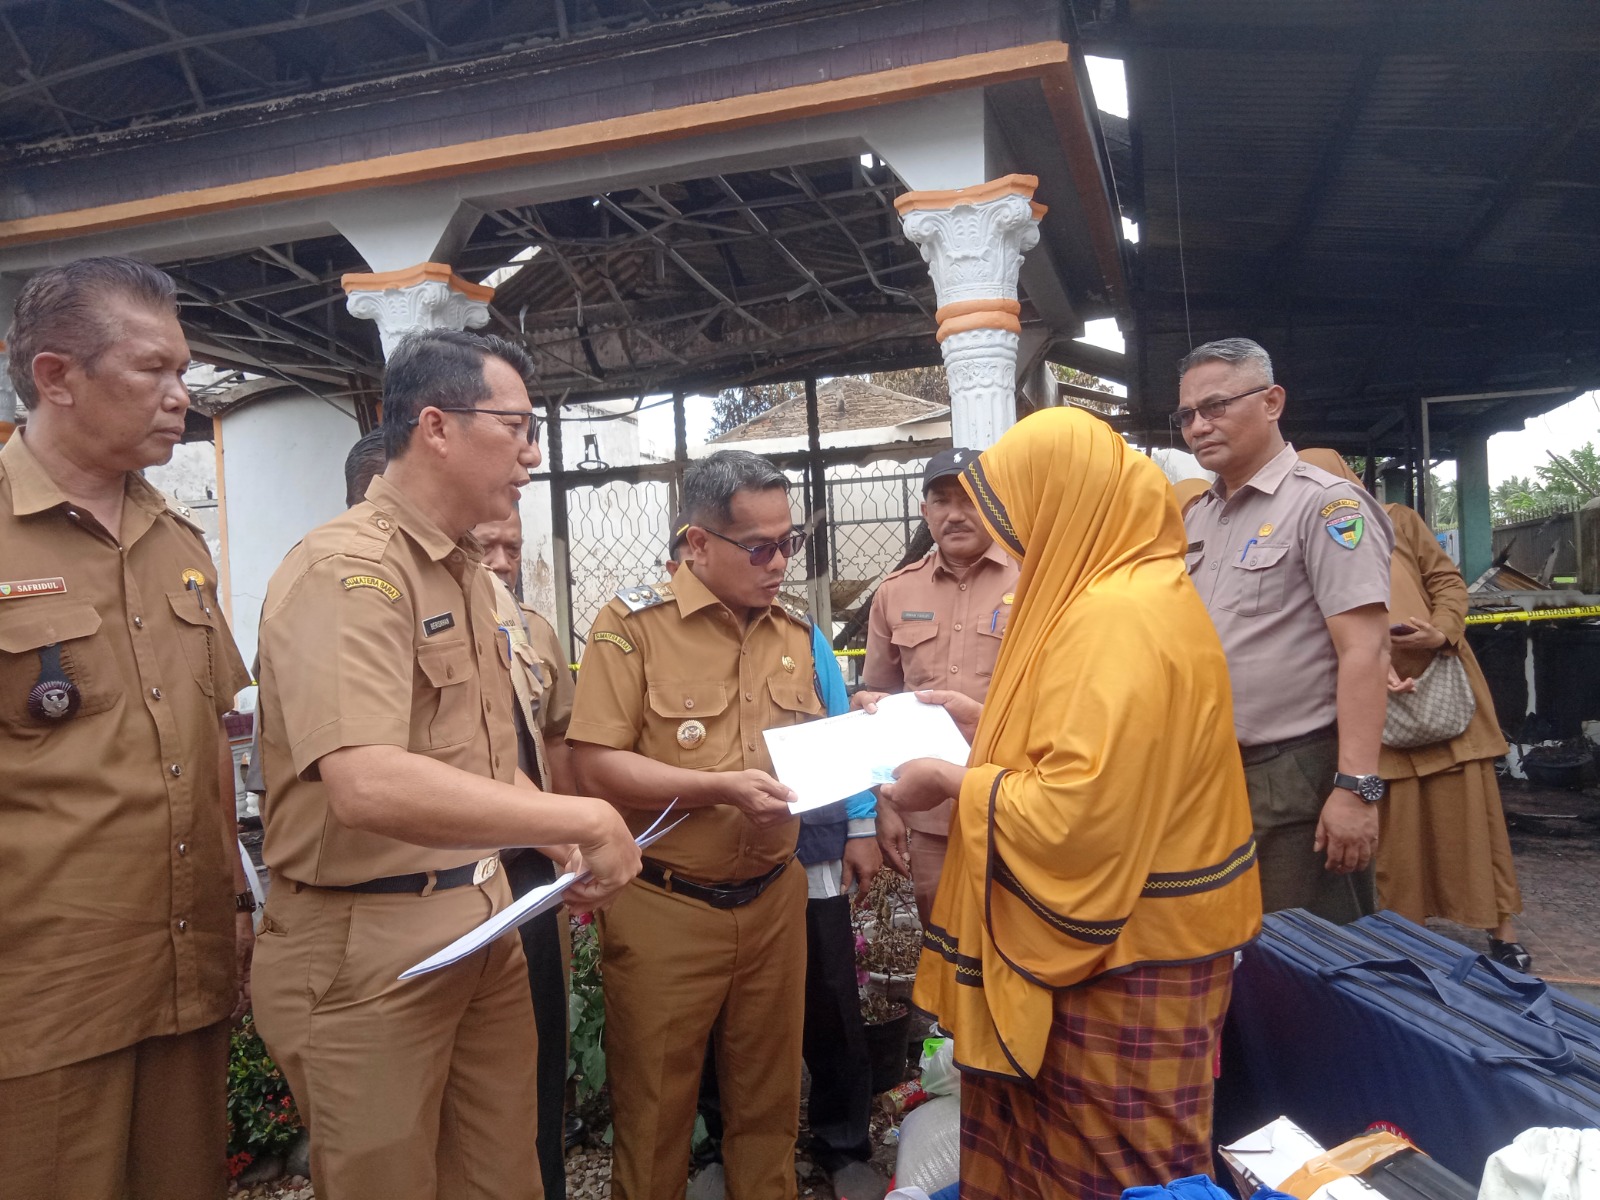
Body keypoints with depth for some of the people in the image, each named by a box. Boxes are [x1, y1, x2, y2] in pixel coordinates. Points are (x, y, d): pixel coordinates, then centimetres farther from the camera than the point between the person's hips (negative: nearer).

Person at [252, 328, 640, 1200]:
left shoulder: (466, 573, 10)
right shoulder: (347, 569, -20)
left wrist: (566, 844, 4)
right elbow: (368, 786, -35)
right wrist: (584, 818, -28)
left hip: (484, 924, 8)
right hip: (367, 947, -8)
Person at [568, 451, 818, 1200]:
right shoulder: (634, 622, -12)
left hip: (774, 900, 5)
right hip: (665, 909, -4)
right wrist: (720, 788, -24)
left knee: (768, 1099, 19)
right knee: (655, 1110, 13)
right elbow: (596, 764, -16)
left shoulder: (795, 631, 7)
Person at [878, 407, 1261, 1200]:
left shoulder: (1120, 615, -24)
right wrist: (984, 722, 11)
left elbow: (1080, 810, -29)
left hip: (1125, 951, -10)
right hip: (1115, 928, 10)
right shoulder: (1124, 591, 9)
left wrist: (953, 784, -16)